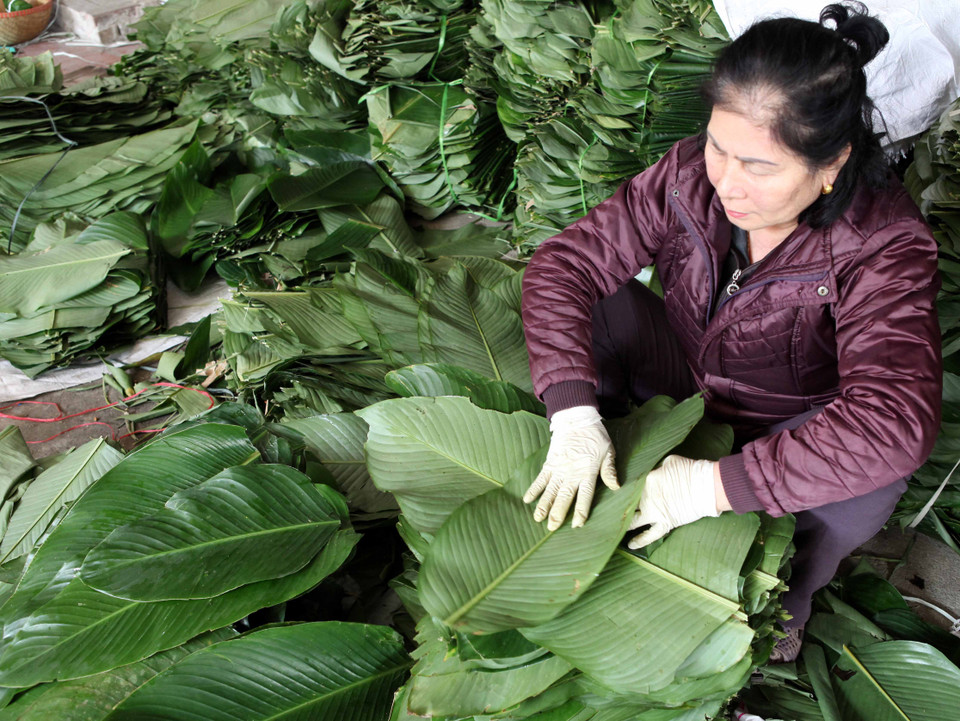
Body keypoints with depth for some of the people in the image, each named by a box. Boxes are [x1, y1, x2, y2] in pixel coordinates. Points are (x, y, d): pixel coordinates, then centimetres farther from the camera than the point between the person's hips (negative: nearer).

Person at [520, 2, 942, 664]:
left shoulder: (884, 244, -32)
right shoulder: (690, 176, -23)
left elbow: (896, 423, -44)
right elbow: (564, 262, -22)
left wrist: (716, 485, -46)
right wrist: (574, 416, -34)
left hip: (784, 428, -2)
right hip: (678, 380, 3)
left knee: (874, 472, -34)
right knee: (588, 302, -20)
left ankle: (787, 594, 1)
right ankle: (593, 492, 2)